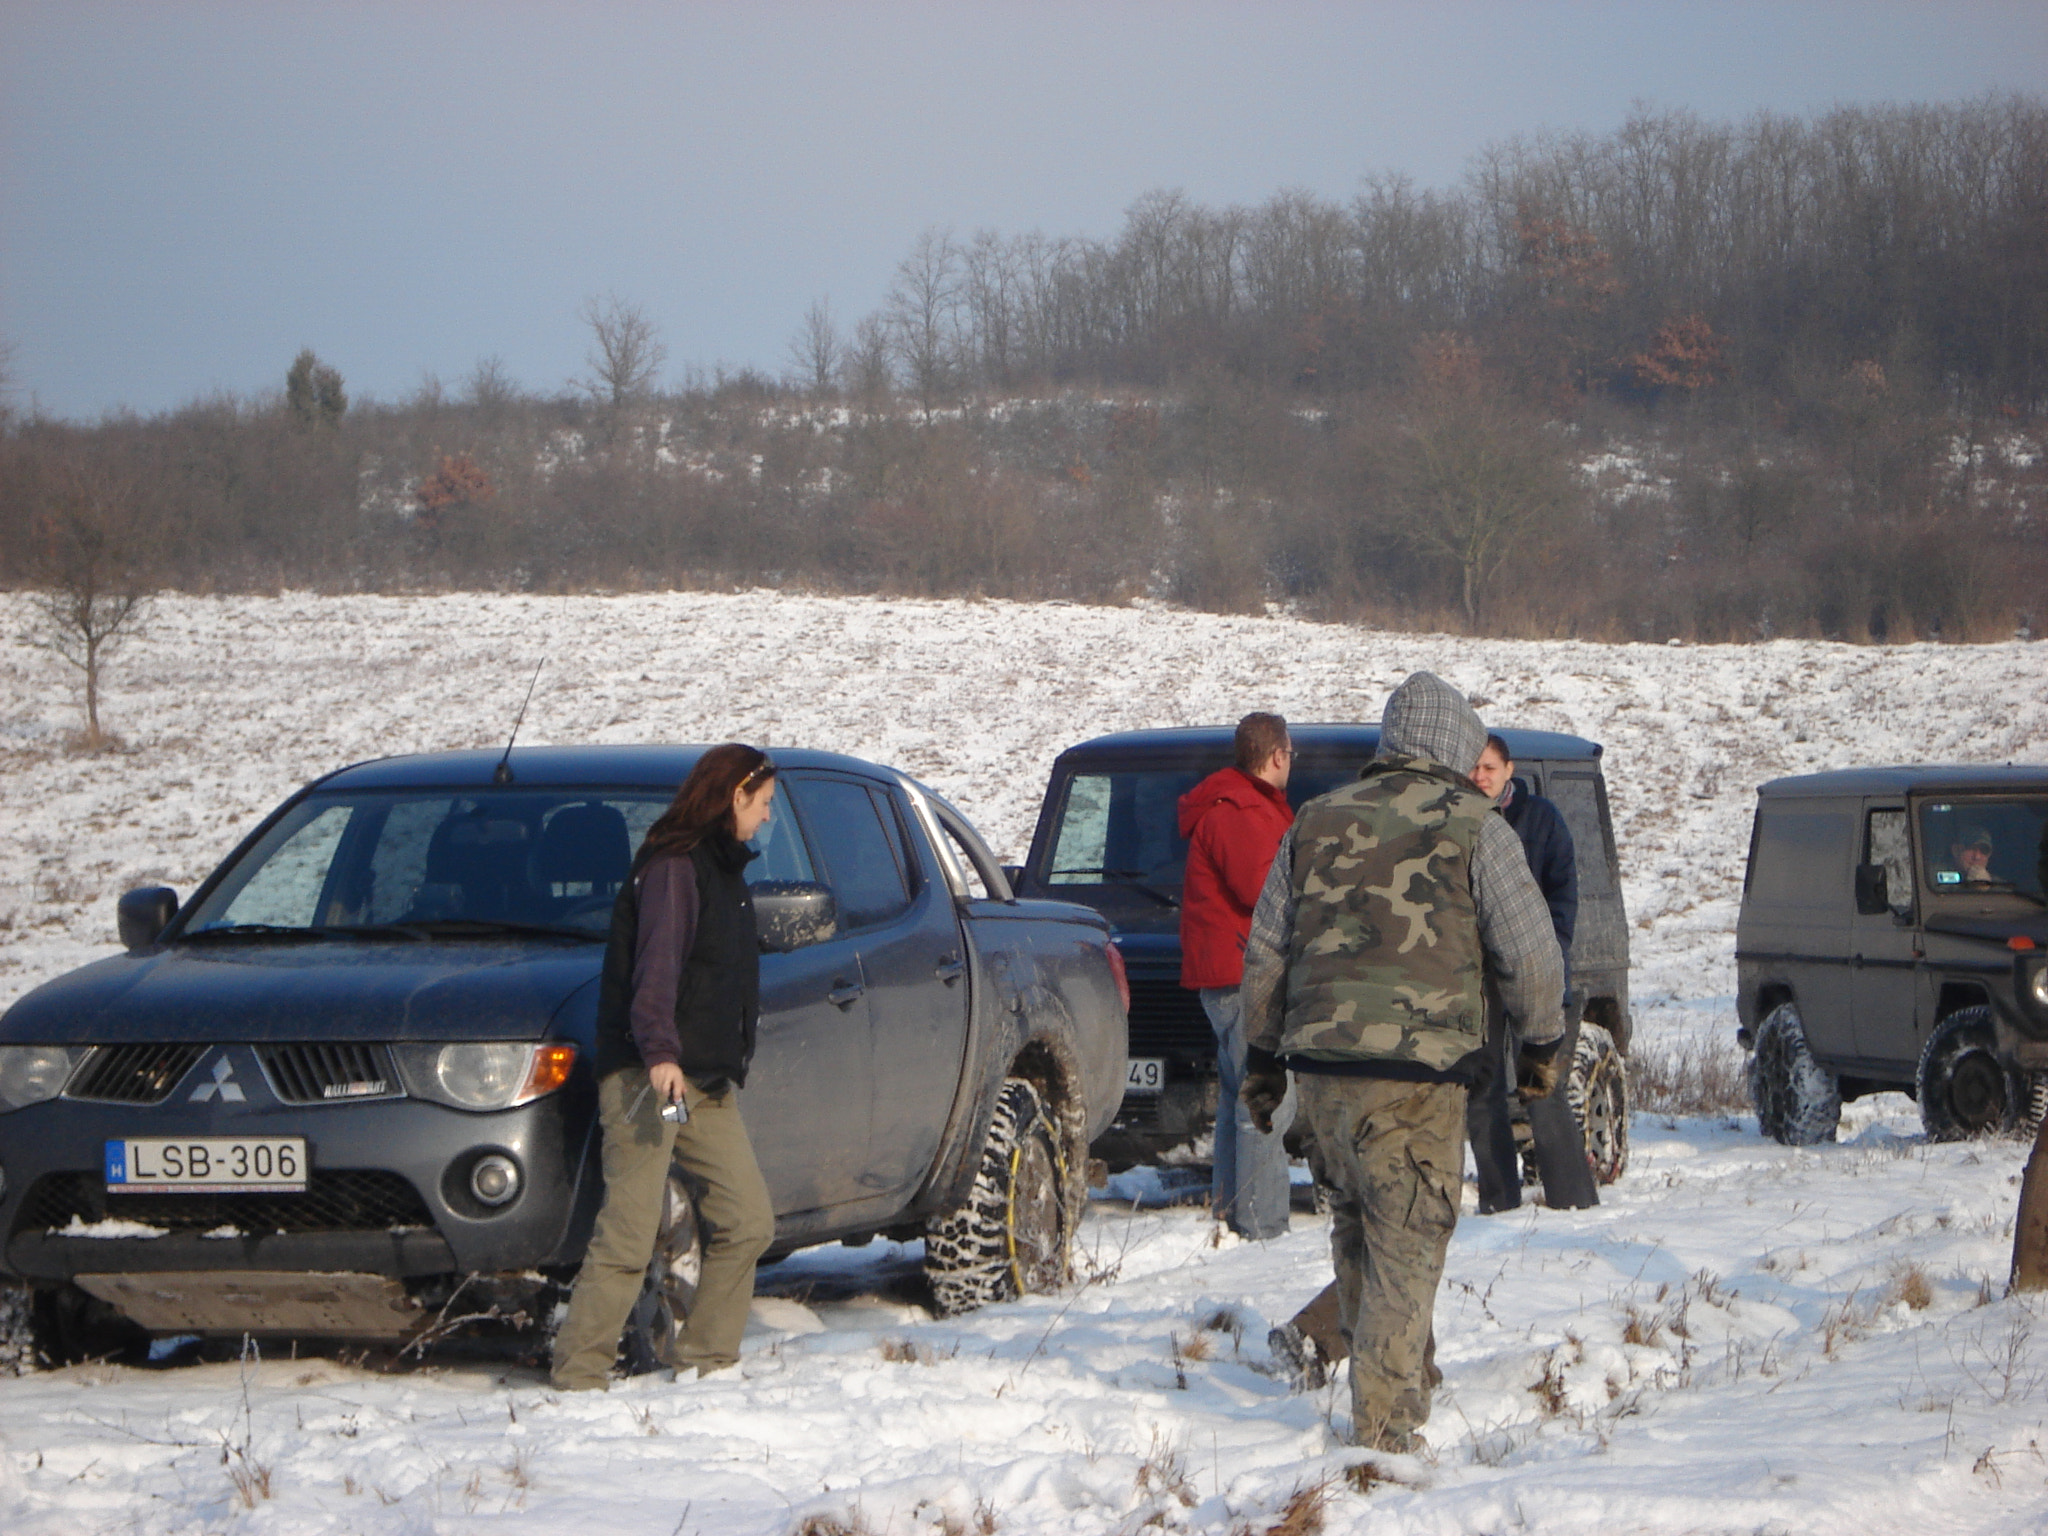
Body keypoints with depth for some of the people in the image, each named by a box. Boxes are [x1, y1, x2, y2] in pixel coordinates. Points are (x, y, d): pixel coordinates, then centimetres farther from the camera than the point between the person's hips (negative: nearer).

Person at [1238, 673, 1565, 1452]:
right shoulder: (1473, 829, -2)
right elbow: (1530, 952, -2)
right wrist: (1541, 1044, 14)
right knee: (1407, 1242, -1)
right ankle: (1383, 1422, -6)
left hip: (1318, 1062, 5)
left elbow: (1265, 950, 16)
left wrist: (1261, 1058, 25)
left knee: (1356, 1221, 22)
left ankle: (1403, 1380, 33)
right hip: (1419, 1066, -5)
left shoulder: (1317, 821, 12)